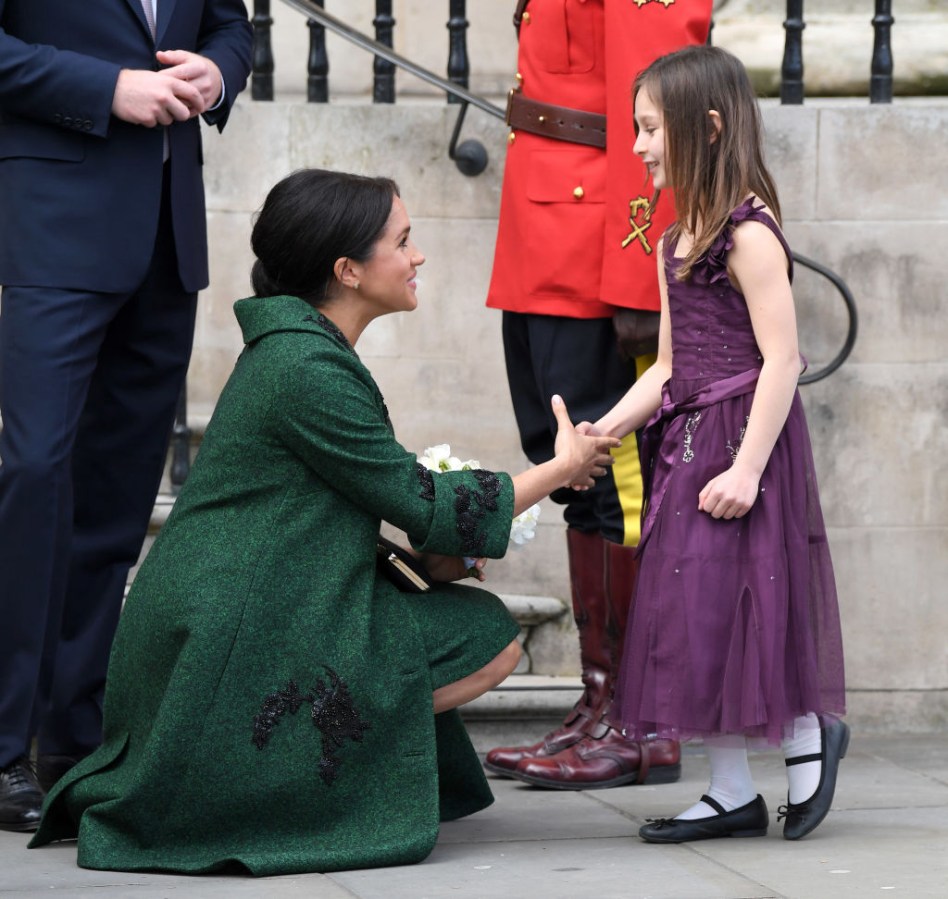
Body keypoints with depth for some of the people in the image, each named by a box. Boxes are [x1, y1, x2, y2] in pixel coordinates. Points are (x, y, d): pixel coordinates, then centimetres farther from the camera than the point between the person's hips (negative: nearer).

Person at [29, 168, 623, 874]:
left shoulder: (293, 347, 15)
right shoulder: (306, 371, -16)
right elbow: (419, 503, -11)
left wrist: (427, 547, 4)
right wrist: (561, 468, 1)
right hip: (230, 649, -10)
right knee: (491, 639, -5)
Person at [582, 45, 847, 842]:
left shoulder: (749, 235, -13)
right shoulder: (677, 244, 14)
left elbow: (781, 359, -17)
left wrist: (747, 468, -21)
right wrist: (606, 429, 5)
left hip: (743, 439, -9)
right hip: (688, 443, 9)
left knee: (745, 607, -3)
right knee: (692, 617, 8)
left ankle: (809, 740, 20)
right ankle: (732, 793, 13)